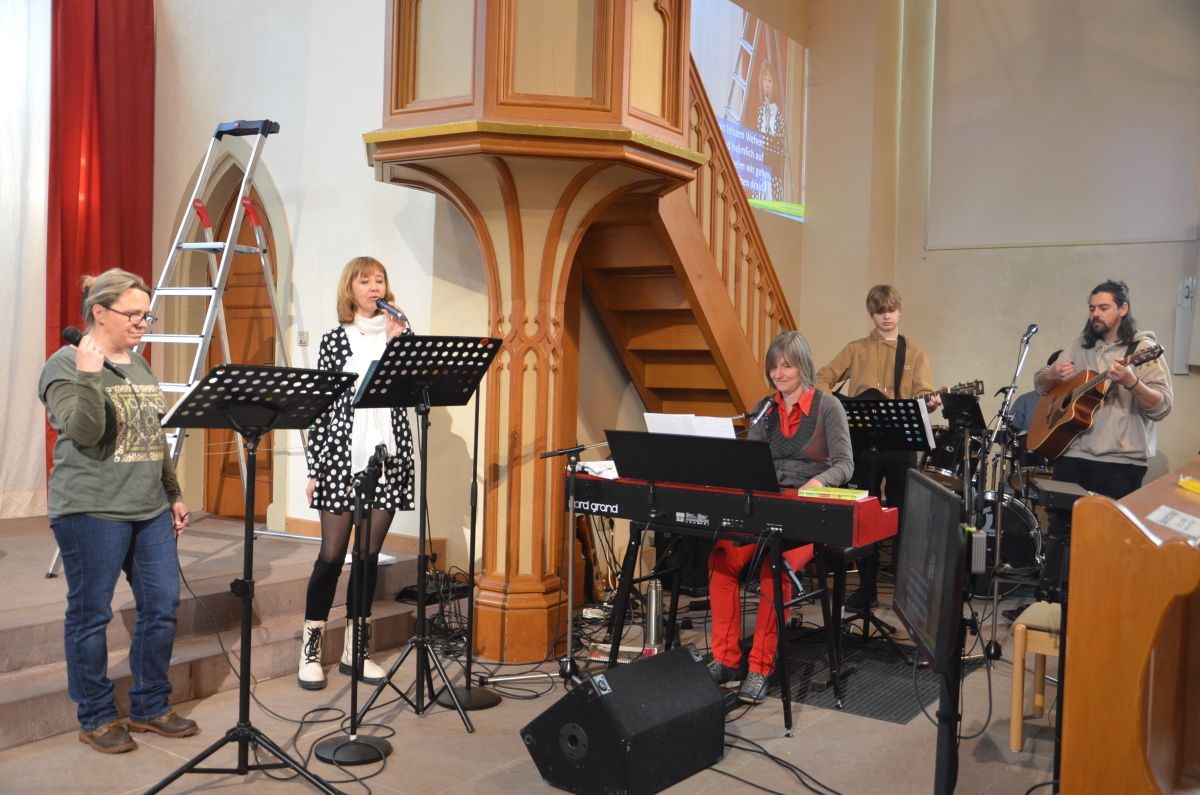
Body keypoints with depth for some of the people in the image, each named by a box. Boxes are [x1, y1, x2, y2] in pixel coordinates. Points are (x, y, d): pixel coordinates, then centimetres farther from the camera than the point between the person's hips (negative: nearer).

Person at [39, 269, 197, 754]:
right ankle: (96, 718, 19)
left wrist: (174, 495, 17)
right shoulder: (66, 364, -7)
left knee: (162, 605, 8)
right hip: (92, 511, -7)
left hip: (150, 510, 7)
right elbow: (83, 433, -19)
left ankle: (151, 707, 23)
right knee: (91, 613, 4)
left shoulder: (139, 365, 14)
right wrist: (89, 377, -30)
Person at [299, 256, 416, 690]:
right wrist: (314, 468, -2)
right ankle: (310, 649, 13)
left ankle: (355, 649, 19)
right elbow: (321, 406, 1)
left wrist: (398, 342, -12)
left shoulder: (401, 332, 10)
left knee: (369, 554, 8)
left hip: (387, 456, 2)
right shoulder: (335, 339, 4)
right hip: (342, 455, -2)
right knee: (332, 554, 0)